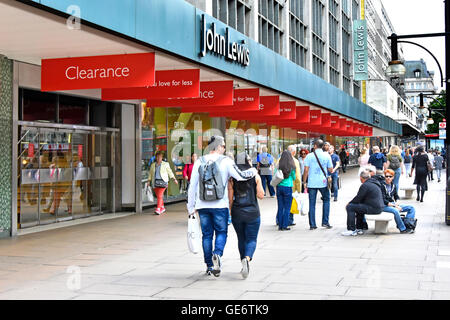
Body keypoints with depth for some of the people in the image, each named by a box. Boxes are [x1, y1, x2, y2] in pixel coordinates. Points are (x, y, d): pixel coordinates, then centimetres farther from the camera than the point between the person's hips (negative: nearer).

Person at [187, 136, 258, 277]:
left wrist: (191, 207, 11)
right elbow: (240, 176, -11)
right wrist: (253, 171, 9)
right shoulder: (225, 161, -4)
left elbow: (192, 186, 5)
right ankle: (217, 254, -18)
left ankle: (209, 265, 14)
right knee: (221, 232, 9)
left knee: (207, 234, 11)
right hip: (220, 205, -3)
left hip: (202, 206, 3)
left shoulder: (199, 162, 5)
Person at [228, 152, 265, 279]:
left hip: (237, 213, 2)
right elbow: (261, 195, -1)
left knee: (241, 239, 17)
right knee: (251, 239, 3)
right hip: (252, 212, -2)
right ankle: (247, 258, -24)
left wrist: (229, 213, 9)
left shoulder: (232, 178, -1)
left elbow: (230, 199, -1)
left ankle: (244, 265, 23)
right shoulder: (255, 176, -4)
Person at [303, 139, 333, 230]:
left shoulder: (309, 156, -2)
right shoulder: (327, 156, 1)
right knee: (326, 200, 17)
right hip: (323, 182, 0)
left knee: (312, 203, 4)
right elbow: (330, 170, 3)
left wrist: (304, 182, 3)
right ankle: (325, 222, 11)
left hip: (311, 183, 0)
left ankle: (312, 225, 5)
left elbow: (306, 170, -5)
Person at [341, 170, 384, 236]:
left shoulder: (365, 185, -14)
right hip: (379, 207, 10)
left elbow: (358, 198, -10)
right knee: (358, 206, 30)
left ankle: (352, 230, -7)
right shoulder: (374, 183, 18)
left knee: (350, 207, -8)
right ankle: (359, 229, 28)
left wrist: (349, 203, 7)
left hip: (373, 208, -10)